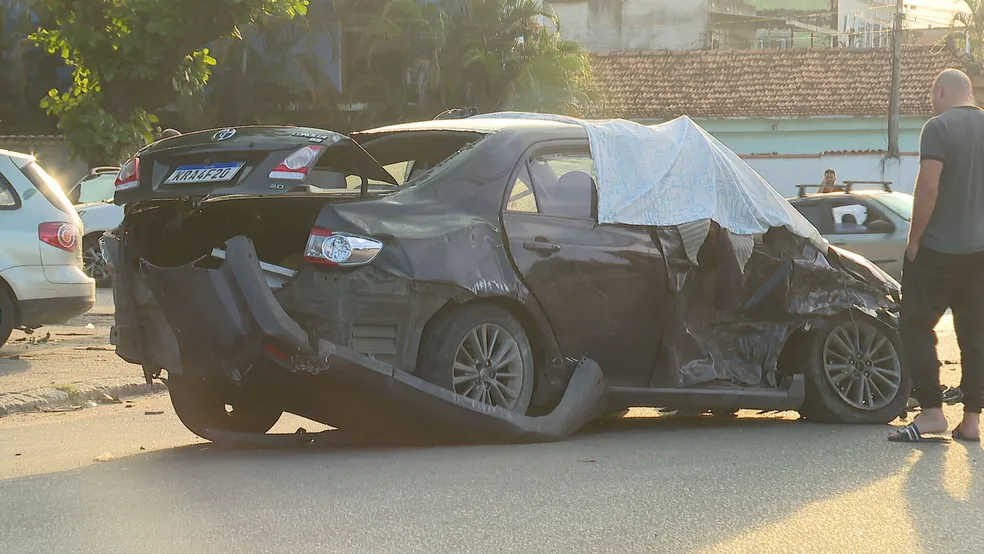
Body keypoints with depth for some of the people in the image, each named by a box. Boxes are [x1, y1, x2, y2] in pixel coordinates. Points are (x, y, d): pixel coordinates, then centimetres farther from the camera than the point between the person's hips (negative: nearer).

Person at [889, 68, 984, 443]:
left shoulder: (939, 128, -11)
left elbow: (928, 187, -18)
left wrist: (914, 240, -11)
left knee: (916, 326, 2)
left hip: (939, 248, -6)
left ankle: (932, 412, -7)